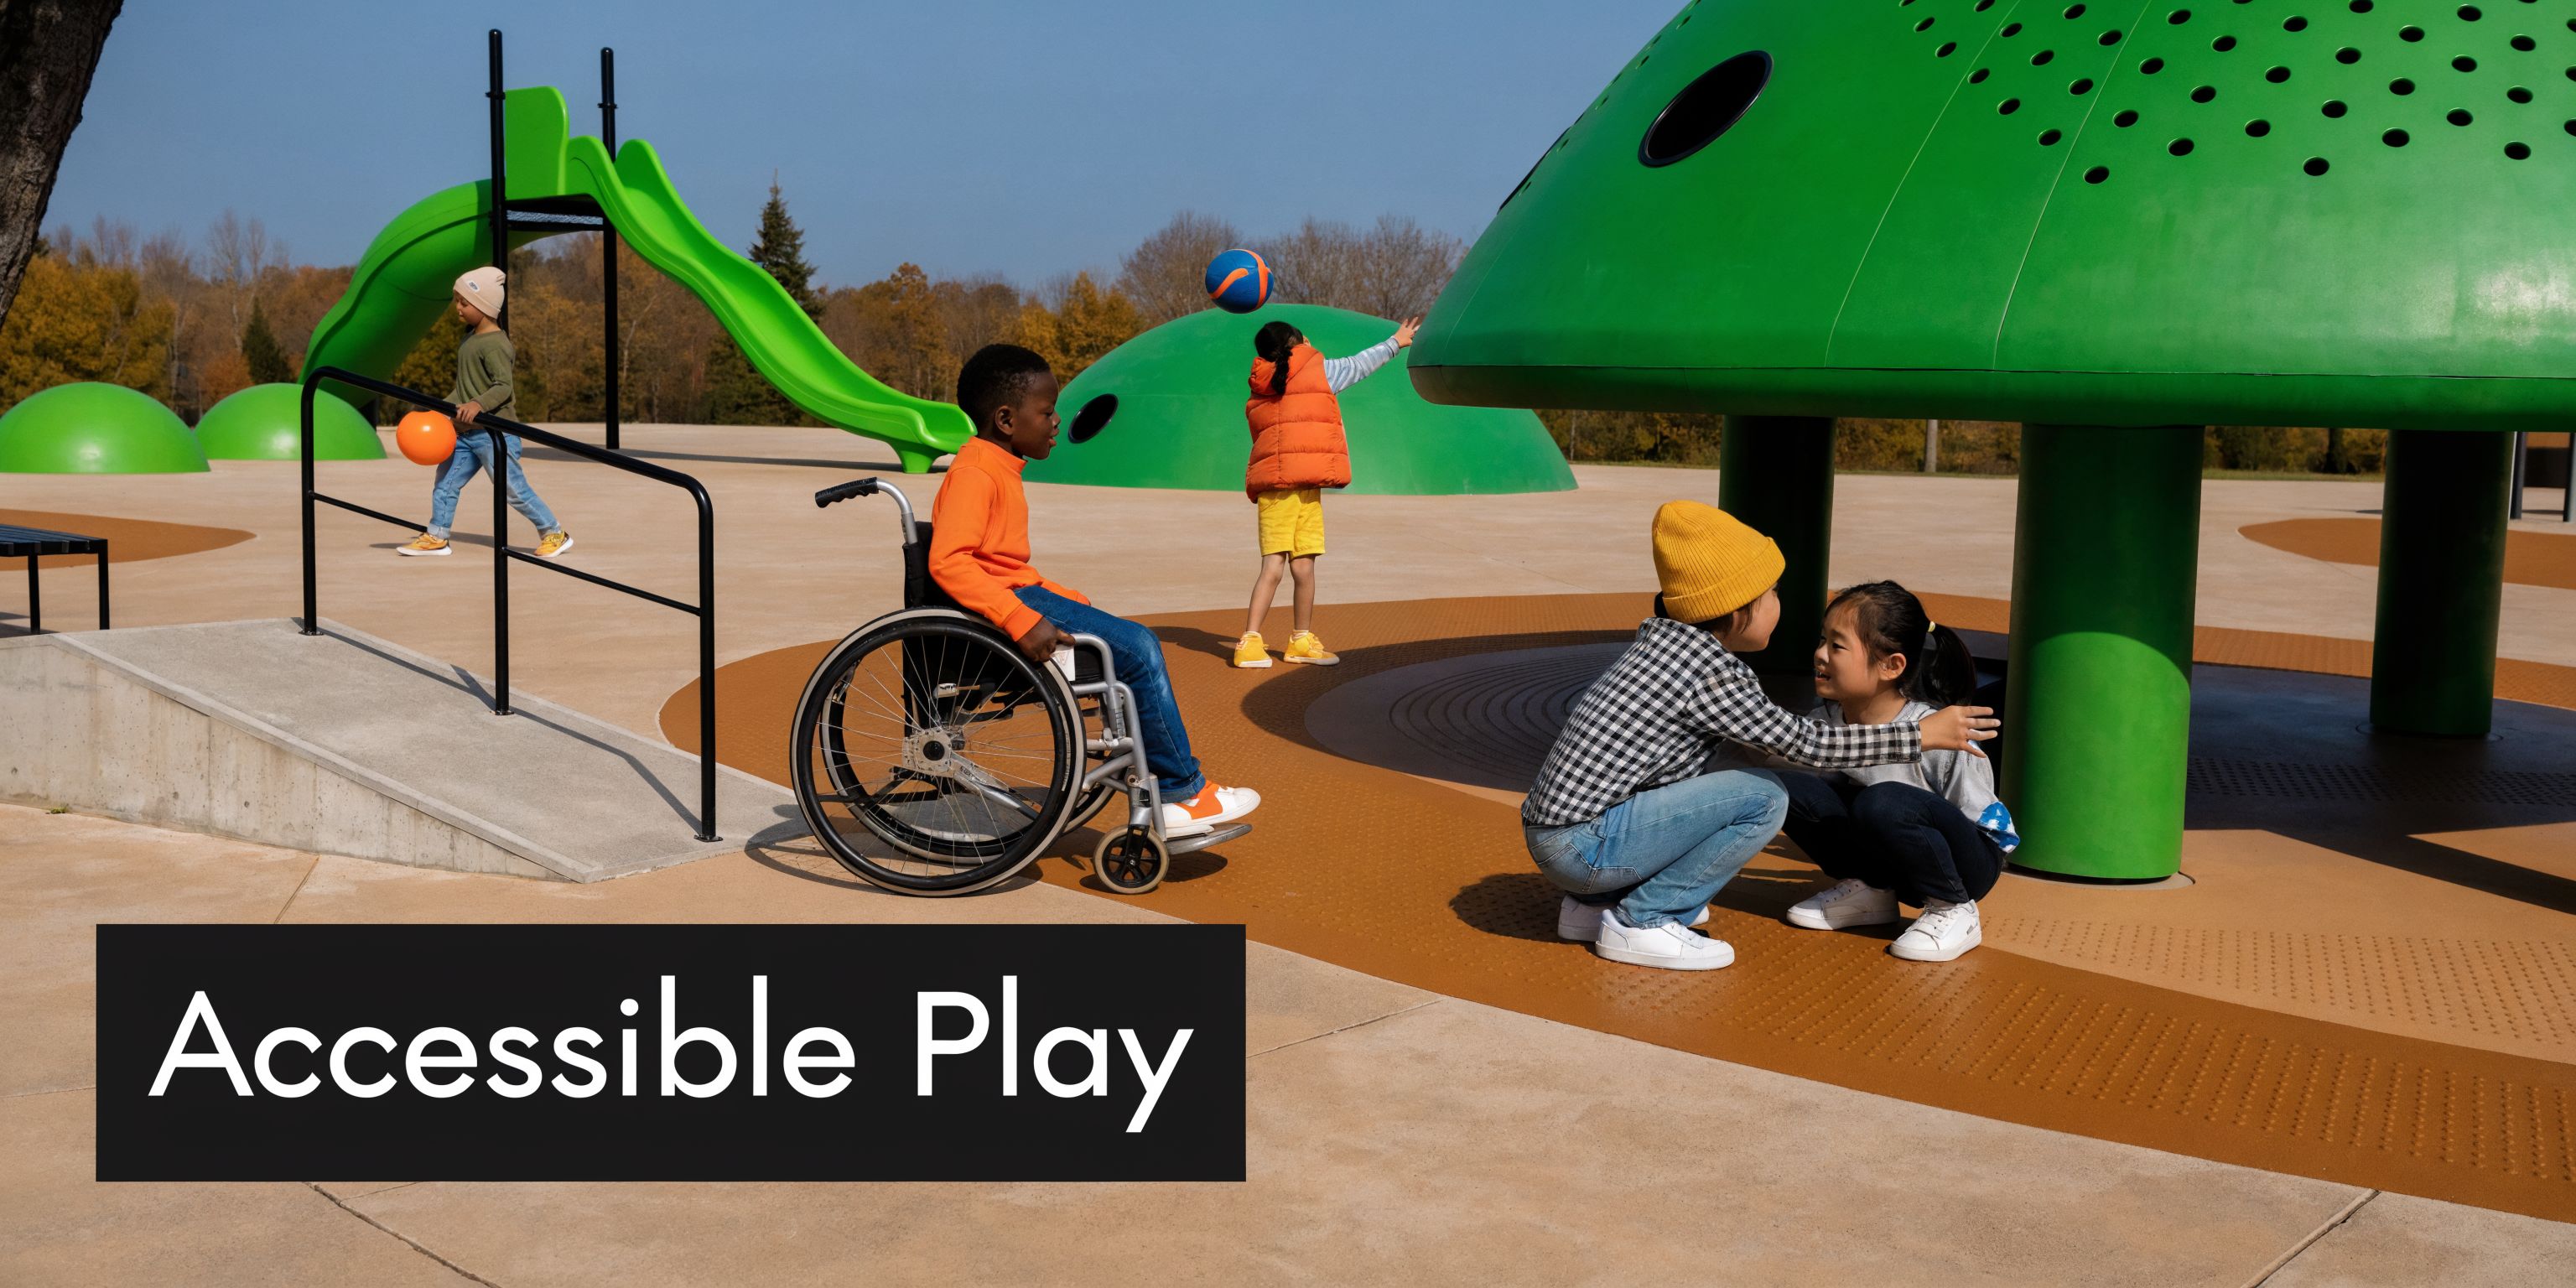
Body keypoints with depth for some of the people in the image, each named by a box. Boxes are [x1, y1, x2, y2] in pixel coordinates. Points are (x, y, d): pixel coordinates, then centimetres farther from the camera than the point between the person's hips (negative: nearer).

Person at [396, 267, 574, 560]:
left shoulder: (494, 344, -16)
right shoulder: (471, 338, 13)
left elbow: (504, 386, -24)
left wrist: (479, 404, -38)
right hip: (465, 433, 9)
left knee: (514, 489, -6)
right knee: (445, 484, 11)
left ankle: (555, 535, 5)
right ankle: (436, 537, 21)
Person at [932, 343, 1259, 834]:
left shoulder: (997, 470, 18)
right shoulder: (974, 475, -16)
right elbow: (948, 561, -30)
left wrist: (1069, 599, 14)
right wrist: (1023, 622, -34)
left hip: (1019, 592, 11)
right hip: (1005, 601, -11)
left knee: (1135, 643, 11)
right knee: (1138, 649, -16)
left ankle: (1165, 795, 9)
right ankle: (1182, 791, -7)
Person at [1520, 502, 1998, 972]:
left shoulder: (1663, 638, 12)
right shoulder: (1708, 672, -15)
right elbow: (1805, 744, -8)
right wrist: (1923, 734, 0)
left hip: (1553, 826, 9)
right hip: (1582, 845, -9)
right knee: (1763, 797, -12)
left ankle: (1595, 903, 18)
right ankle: (1640, 922, -5)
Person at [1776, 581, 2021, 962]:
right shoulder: (1825, 723, -10)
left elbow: (1978, 823, -18)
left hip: (1971, 859, -5)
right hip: (1884, 859, 6)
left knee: (1883, 802, -37)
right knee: (1788, 789, -16)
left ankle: (1954, 911, -12)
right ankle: (1868, 891, 5)